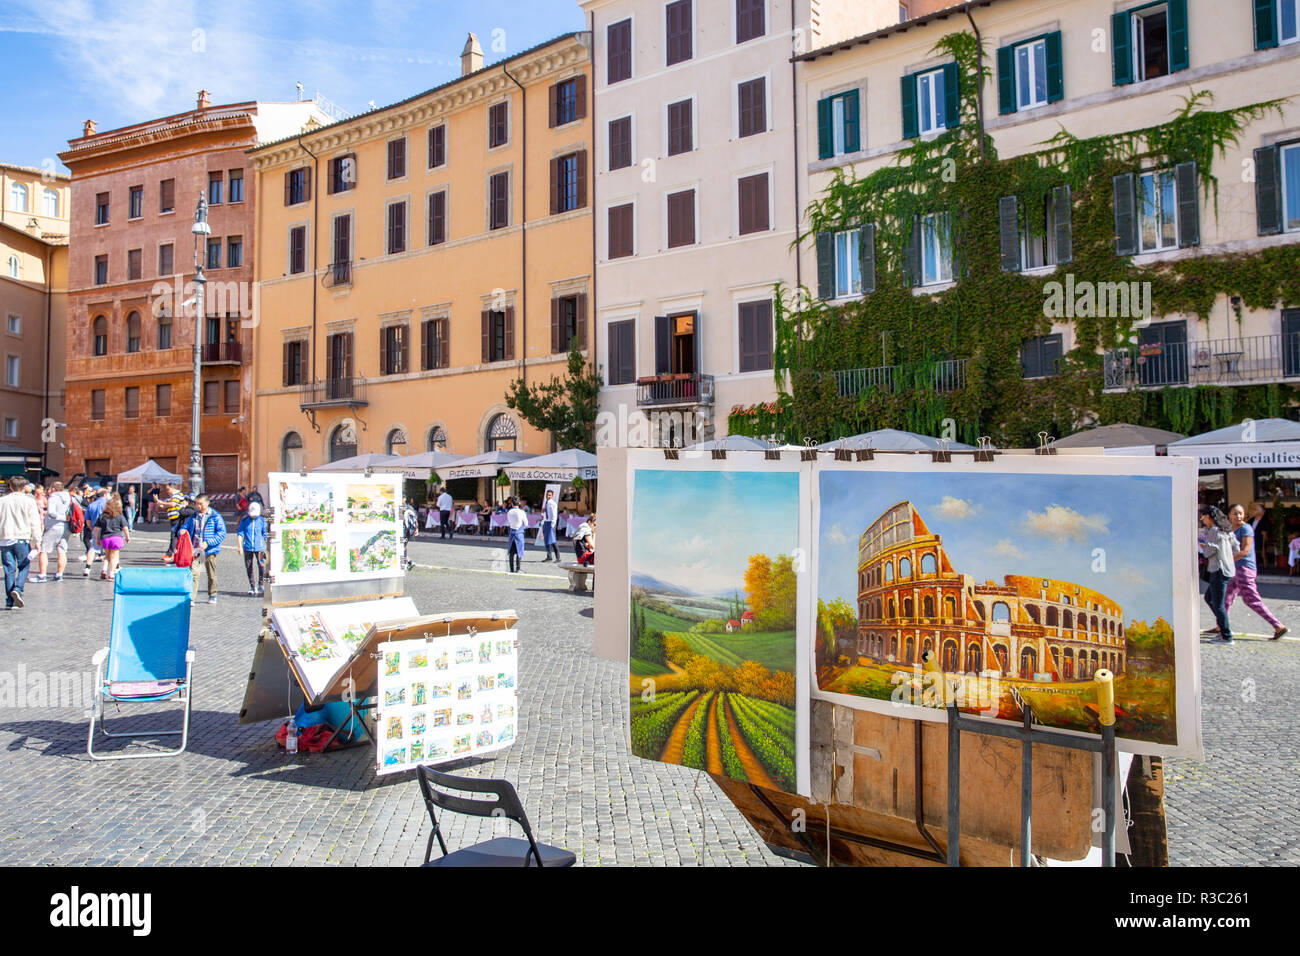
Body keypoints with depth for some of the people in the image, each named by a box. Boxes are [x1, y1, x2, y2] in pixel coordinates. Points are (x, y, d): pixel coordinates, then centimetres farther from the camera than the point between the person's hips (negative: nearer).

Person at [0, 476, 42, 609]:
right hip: (22, 538, -3)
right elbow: (34, 522, -3)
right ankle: (18, 589, -15)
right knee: (24, 567, 7)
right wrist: (37, 540, 1)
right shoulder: (29, 501, -2)